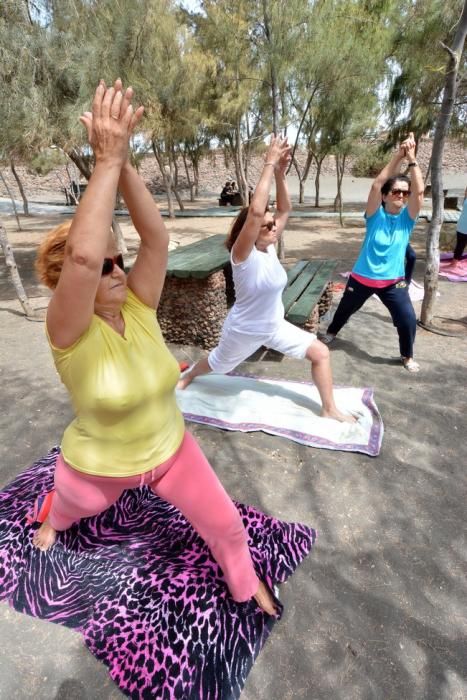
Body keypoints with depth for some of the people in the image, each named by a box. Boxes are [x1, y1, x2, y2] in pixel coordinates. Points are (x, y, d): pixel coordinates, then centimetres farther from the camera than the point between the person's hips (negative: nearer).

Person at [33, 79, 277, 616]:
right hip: (98, 470, -2)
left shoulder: (138, 309, -16)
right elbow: (83, 253, -47)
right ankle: (54, 521, 74)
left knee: (226, 525, 11)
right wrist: (108, 159, -43)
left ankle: (243, 584, 45)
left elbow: (156, 236, -27)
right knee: (71, 508, 34)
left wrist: (124, 163, -35)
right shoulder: (70, 334, -28)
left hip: (171, 452, 3)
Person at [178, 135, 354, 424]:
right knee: (217, 364, 22)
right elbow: (255, 210, -42)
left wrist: (280, 172, -19)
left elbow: (285, 210, -7)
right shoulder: (243, 255, -27)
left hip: (276, 326, 6)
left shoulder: (269, 247, -8)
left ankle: (329, 409, 15)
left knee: (320, 353, -2)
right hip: (244, 331, -6)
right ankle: (187, 377, 56)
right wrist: (269, 164, -37)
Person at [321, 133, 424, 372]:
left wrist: (412, 159, -19)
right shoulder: (375, 214, -7)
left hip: (393, 281, 1)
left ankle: (407, 356, 19)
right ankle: (331, 332, 50)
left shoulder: (407, 217, -3)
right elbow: (377, 184, -20)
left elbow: (419, 191, -18)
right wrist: (398, 156, -23)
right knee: (345, 308, 20)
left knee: (408, 319, -7)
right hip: (362, 277, 0)